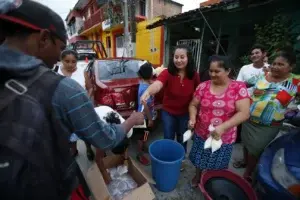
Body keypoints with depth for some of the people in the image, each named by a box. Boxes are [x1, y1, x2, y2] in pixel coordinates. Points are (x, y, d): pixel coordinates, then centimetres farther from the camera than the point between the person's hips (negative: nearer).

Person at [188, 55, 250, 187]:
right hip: (201, 134, 2)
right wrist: (192, 118, -19)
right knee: (199, 160, 23)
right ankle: (197, 176, 54)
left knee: (217, 166, 21)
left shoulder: (238, 87, -12)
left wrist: (223, 127, -28)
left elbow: (244, 113, -17)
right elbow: (193, 105, 0)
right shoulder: (203, 86, -7)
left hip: (224, 138, -1)